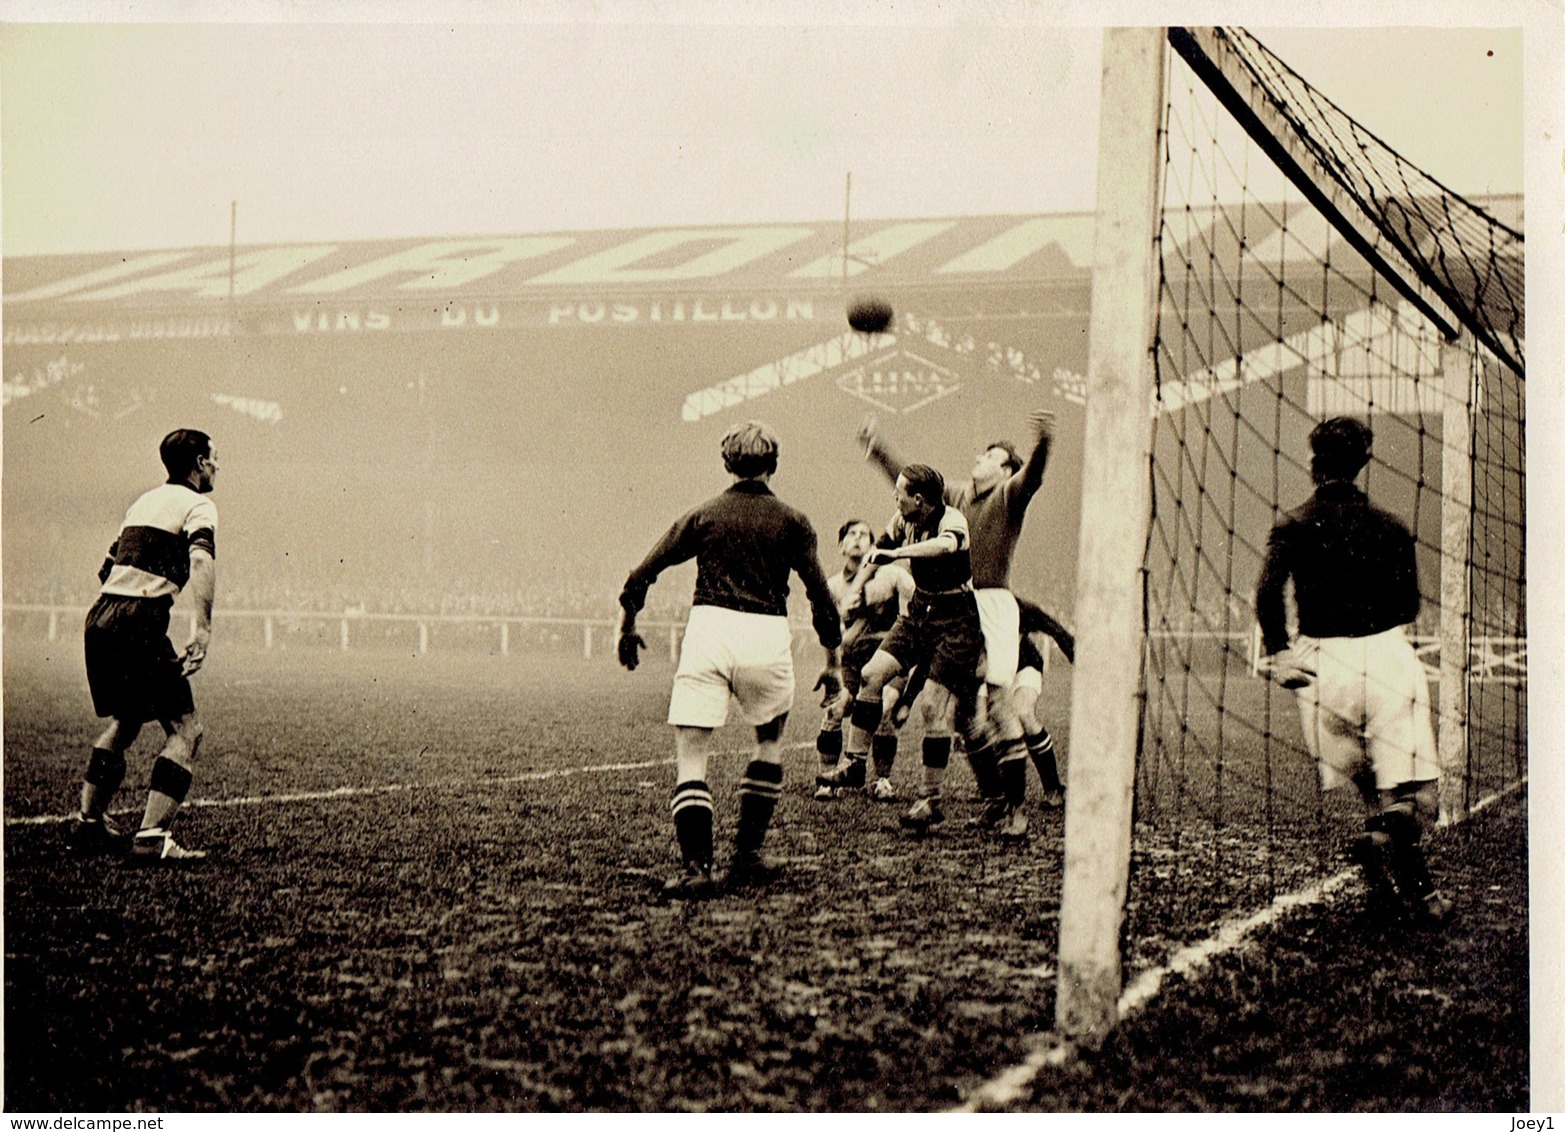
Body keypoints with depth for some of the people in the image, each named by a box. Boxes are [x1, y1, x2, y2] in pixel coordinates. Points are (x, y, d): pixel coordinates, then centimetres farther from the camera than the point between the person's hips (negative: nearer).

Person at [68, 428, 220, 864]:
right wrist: (203, 628, -30)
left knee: (124, 722, 26)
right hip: (140, 624, -8)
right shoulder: (198, 505, -1)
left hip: (99, 618, 8)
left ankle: (89, 824, 29)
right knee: (185, 729, -5)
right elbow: (201, 561, -21)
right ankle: (152, 837, -15)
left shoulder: (145, 500, 23)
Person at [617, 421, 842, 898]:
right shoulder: (791, 522, 9)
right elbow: (820, 595, 6)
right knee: (770, 742, 23)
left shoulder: (702, 516, 12)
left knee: (690, 756, 2)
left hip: (708, 630, 0)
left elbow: (641, 577, 10)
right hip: (767, 636, 0)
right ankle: (746, 855, 19)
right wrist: (833, 660, 14)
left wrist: (626, 627, 23)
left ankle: (696, 865, -13)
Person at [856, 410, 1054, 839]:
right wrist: (876, 447, 35)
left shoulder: (1009, 495, 2)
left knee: (998, 700, -14)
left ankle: (1015, 807, -10)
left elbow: (1032, 478, -20)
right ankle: (994, 800, 17)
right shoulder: (957, 496, 19)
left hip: (992, 604, -7)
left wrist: (1042, 444, -40)